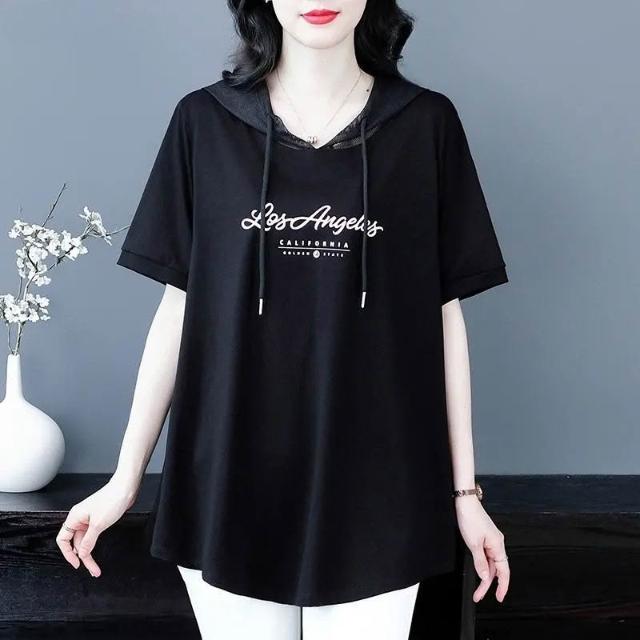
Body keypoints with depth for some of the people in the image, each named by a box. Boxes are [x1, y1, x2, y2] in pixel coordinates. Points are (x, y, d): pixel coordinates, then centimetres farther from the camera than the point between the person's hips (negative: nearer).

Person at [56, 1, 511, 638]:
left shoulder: (425, 124, 2)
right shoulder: (204, 122, 2)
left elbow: (443, 313, 3)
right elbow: (180, 306, 4)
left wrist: (464, 490, 4)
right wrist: (124, 480, 3)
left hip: (373, 493, 0)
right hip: (230, 488, 1)